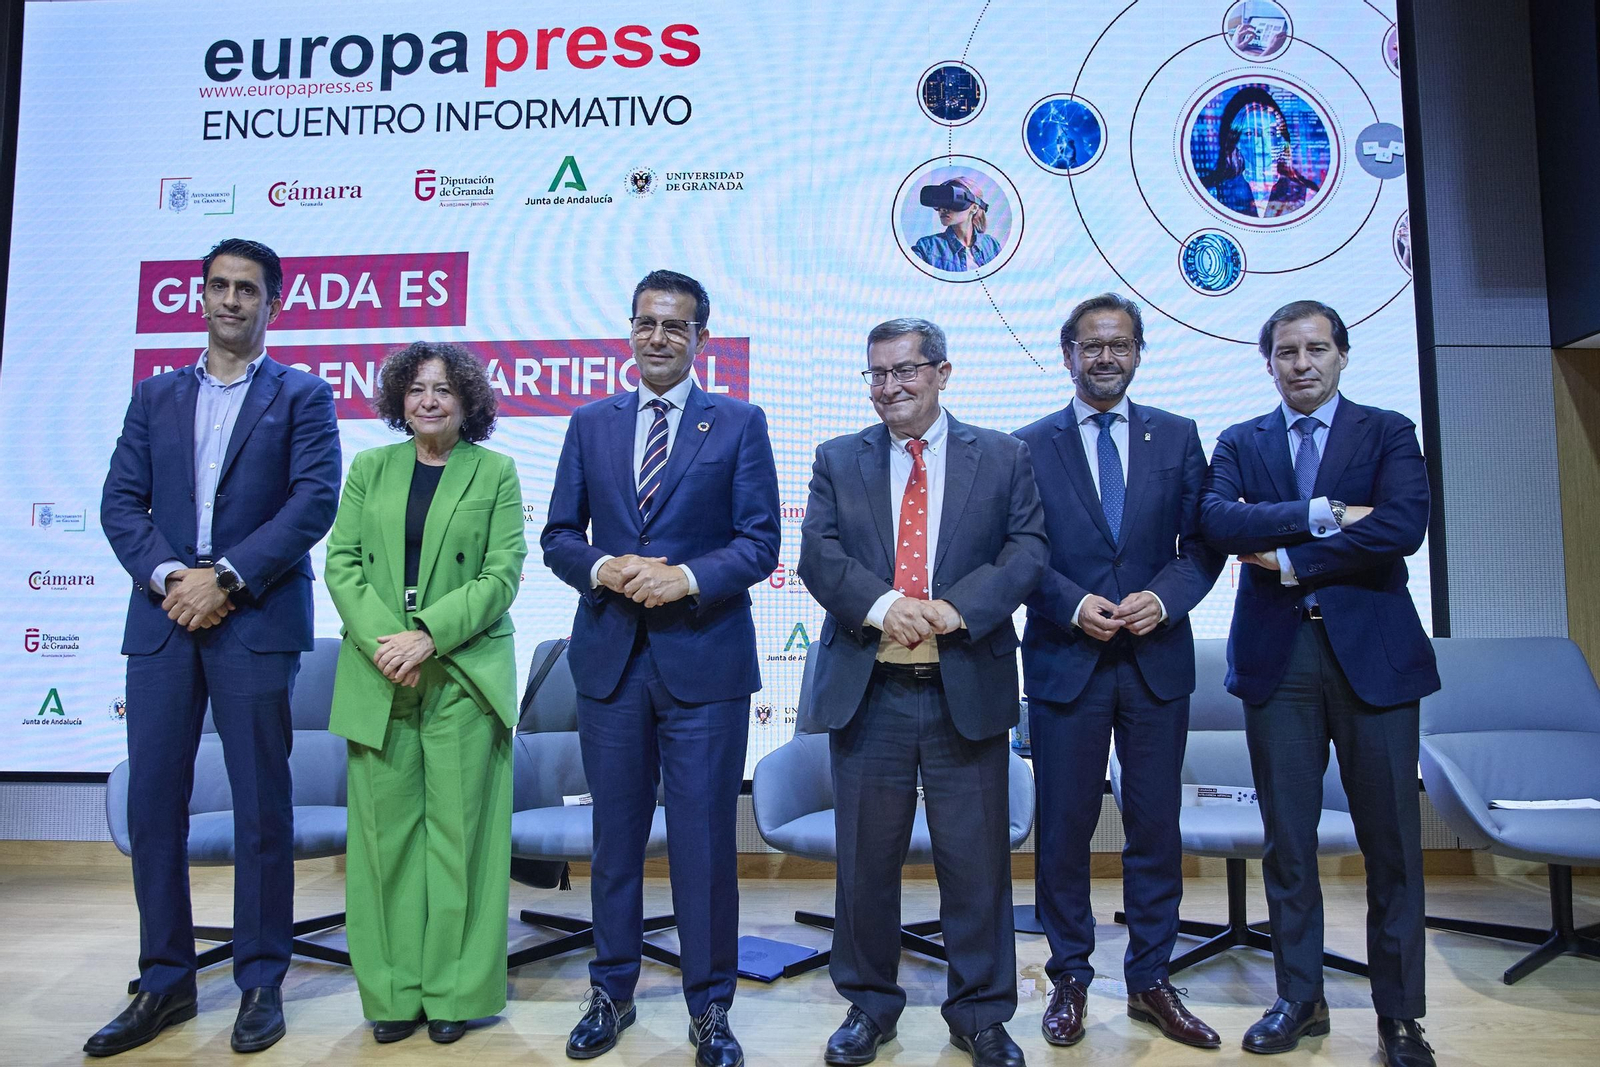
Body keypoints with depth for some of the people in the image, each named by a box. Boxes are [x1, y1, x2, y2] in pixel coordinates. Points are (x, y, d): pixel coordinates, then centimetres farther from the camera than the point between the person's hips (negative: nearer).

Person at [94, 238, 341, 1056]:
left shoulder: (302, 396, 6)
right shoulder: (155, 396, 16)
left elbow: (316, 499, -7)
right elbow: (120, 501, 8)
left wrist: (226, 576, -13)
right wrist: (166, 576, -9)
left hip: (256, 620, -3)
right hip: (162, 617, 4)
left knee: (260, 805, 2)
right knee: (152, 802, 6)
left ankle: (261, 982, 15)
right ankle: (165, 982, 21)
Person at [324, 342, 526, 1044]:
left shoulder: (495, 472, 5)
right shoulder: (369, 469, 13)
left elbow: (503, 573, -3)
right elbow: (341, 563, 5)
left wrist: (429, 637, -14)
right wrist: (383, 642, -10)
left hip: (465, 674, -2)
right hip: (377, 673, 3)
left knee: (457, 828, 1)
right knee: (385, 827, 4)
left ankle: (454, 990, 12)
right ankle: (393, 990, 16)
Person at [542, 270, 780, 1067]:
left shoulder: (739, 424, 2)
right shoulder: (590, 424, 10)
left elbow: (760, 541, -4)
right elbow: (559, 535, 8)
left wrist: (687, 578, -18)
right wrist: (604, 569, -12)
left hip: (705, 660, -2)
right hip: (610, 656, 3)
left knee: (705, 838, 4)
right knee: (615, 835, 13)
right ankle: (612, 992, 30)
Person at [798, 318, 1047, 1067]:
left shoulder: (1002, 458, 6)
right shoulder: (838, 460, 9)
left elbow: (1027, 550, -3)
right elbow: (818, 552, -3)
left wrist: (958, 607, -18)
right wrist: (882, 605, -20)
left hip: (968, 691, -1)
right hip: (867, 690, 1)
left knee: (976, 860, 8)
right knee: (865, 859, 11)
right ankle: (869, 1006, 30)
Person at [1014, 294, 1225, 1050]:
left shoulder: (1178, 438, 9)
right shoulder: (1030, 446, 4)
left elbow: (1202, 542, 4)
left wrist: (1163, 597, -13)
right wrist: (1074, 605, -15)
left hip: (1156, 657, 2)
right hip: (1065, 661, -1)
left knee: (1156, 826, 10)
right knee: (1063, 828, 7)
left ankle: (1150, 981, 26)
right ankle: (1069, 979, 23)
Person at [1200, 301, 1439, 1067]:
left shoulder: (1388, 433, 5)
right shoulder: (1239, 443, 10)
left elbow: (1402, 527, -12)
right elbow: (1215, 521, -9)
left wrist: (1292, 561, -11)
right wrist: (1319, 515, -17)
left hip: (1372, 651, -1)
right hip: (1276, 657, 2)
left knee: (1391, 840, 5)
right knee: (1287, 838, 9)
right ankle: (1299, 998, 24)